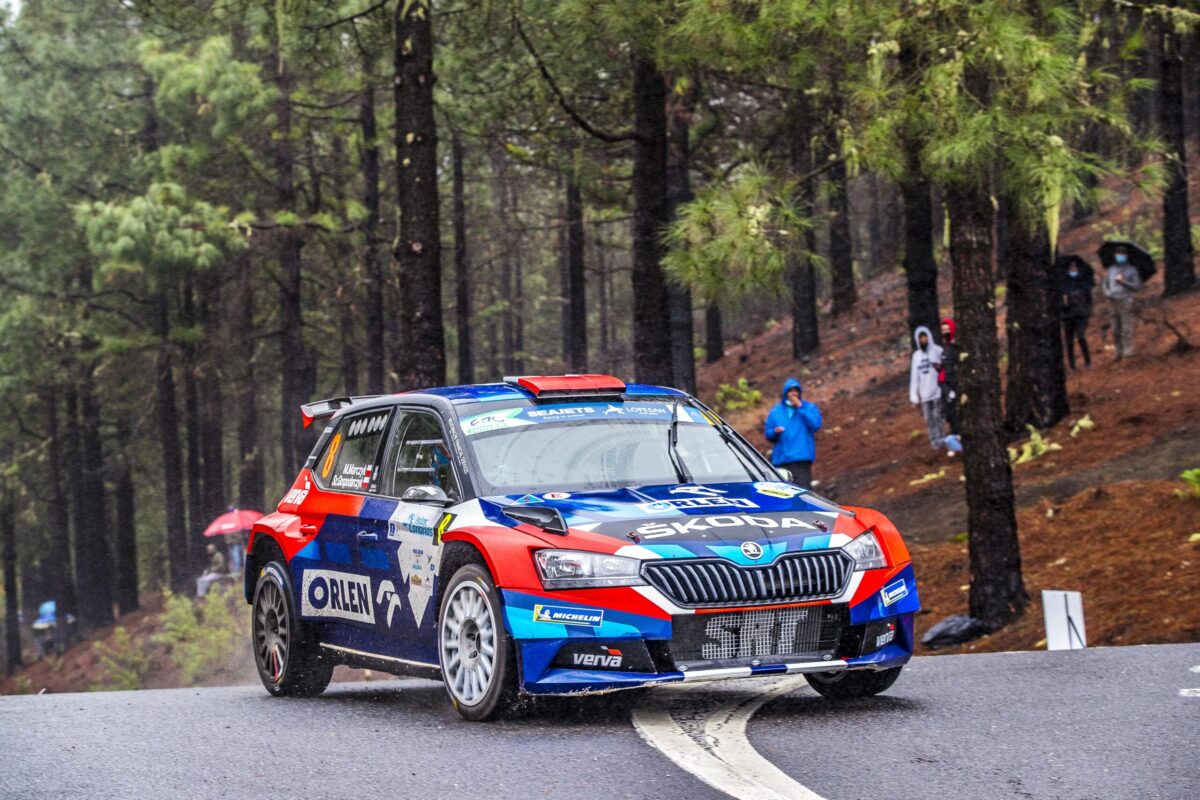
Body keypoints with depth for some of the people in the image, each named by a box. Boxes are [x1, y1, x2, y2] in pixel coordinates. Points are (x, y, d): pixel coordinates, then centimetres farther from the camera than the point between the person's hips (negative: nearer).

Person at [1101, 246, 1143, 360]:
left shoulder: (1131, 270, 4)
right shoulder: (1110, 270, 16)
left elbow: (1138, 287, 0)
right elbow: (1105, 285, 22)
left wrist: (1124, 282, -11)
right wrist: (1107, 293, 1)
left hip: (1126, 302, -4)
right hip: (1113, 302, 4)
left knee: (1127, 328, -11)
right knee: (1115, 330, 3)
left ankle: (1128, 351, -14)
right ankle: (1119, 351, 7)